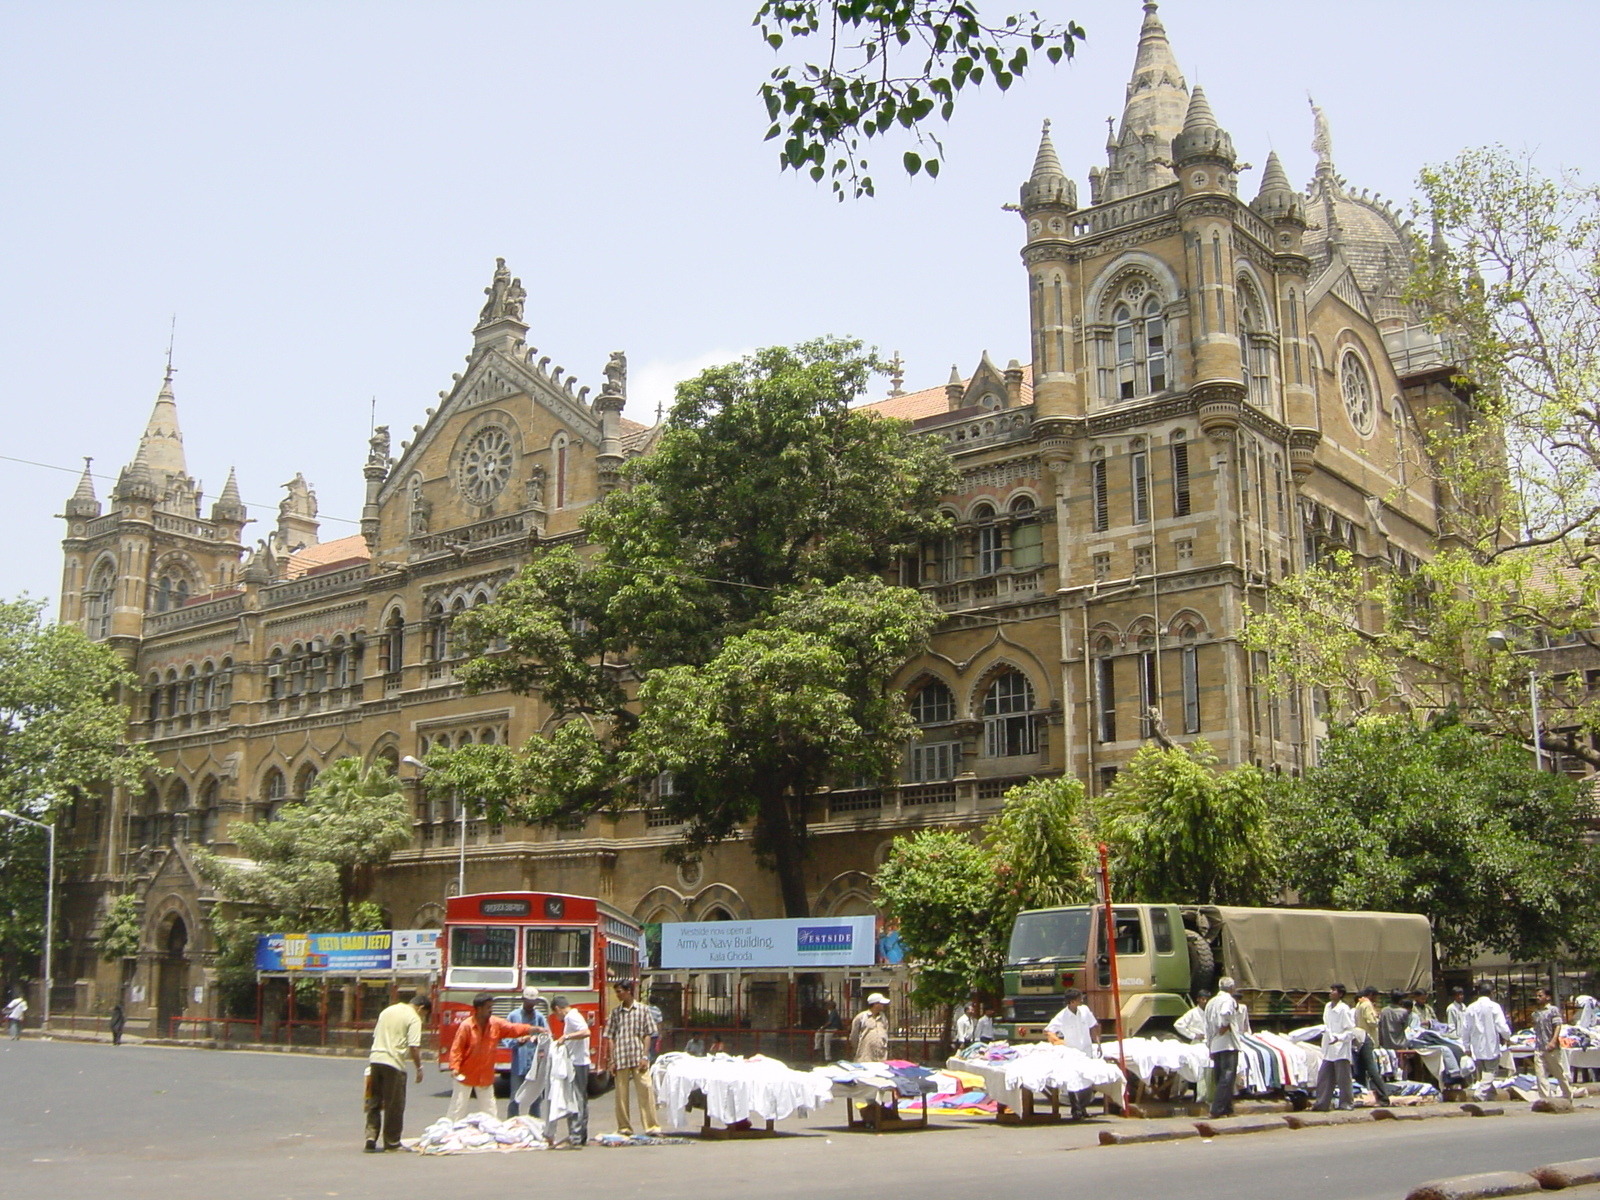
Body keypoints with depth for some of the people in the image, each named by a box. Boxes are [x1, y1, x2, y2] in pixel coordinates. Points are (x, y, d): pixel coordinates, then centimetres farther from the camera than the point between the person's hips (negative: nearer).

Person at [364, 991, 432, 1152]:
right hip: (394, 1063, -6)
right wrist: (419, 1068, -4)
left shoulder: (386, 1011, 18)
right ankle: (391, 1143, 10)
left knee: (374, 1102, 12)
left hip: (375, 1059, 6)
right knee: (394, 1106, 4)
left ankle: (371, 1139, 5)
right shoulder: (413, 1018, -5)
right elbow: (414, 1047, -13)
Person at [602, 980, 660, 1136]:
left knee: (646, 1091, -8)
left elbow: (648, 1035, 4)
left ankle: (652, 1127, -5)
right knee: (621, 1094, 3)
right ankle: (624, 1128, 13)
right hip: (621, 1059, 2)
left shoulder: (642, 1010, 4)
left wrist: (645, 1056, -5)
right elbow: (611, 1038, 9)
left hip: (638, 1058, -2)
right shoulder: (615, 1013, 10)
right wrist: (612, 1061, 3)